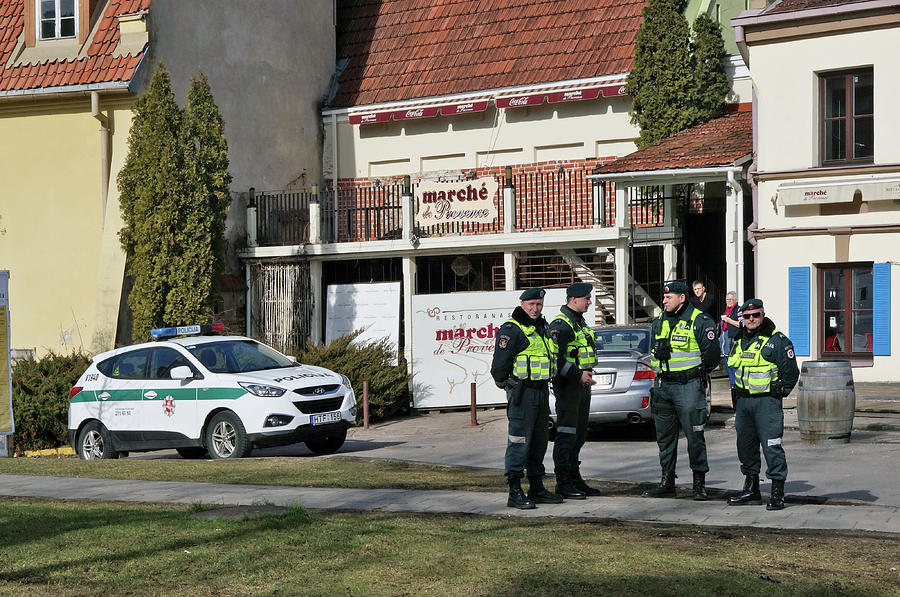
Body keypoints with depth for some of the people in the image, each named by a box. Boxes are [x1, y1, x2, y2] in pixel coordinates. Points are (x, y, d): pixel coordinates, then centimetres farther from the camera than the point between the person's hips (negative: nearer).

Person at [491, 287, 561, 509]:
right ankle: (515, 492, -7)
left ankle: (537, 488, 22)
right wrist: (506, 385, -6)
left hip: (542, 390, 9)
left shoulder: (543, 327, 16)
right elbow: (499, 364, -15)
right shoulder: (511, 330, -12)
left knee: (539, 442, 14)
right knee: (519, 442, -8)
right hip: (522, 393, -9)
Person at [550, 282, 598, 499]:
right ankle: (563, 483, -5)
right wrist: (577, 375, -23)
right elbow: (556, 358, -22)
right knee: (567, 434, -8)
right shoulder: (561, 324, -14)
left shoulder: (580, 322, 18)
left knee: (579, 434, 14)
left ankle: (575, 479, 21)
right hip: (567, 385, -10)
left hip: (581, 384, 10)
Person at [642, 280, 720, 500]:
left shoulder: (700, 321, -7)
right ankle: (667, 483, 17)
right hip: (663, 386, 7)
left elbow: (711, 354, -8)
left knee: (694, 436, -5)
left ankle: (699, 483, 3)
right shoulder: (659, 322, 13)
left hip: (689, 386, -7)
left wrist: (696, 373, 0)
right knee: (664, 436, 9)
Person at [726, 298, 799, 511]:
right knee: (745, 445, 12)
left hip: (767, 401, -7)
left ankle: (778, 492, -8)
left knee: (771, 445, -11)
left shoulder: (777, 340, -7)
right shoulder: (739, 340, 13)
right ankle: (751, 489, 24)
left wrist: (779, 391, -2)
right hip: (742, 401, 7)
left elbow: (791, 372, -6)